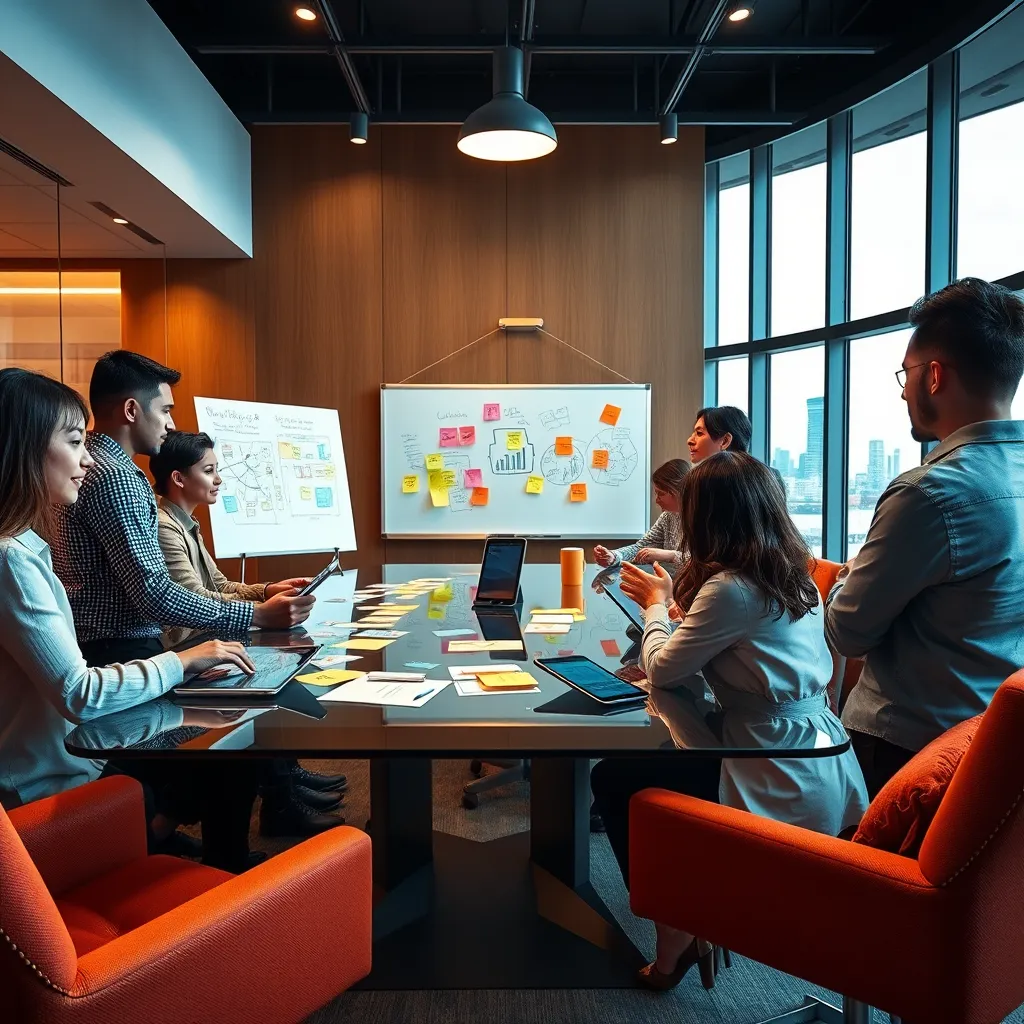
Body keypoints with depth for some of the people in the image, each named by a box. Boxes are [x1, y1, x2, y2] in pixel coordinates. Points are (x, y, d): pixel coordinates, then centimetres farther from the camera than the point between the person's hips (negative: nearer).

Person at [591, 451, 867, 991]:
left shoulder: (731, 587, -22)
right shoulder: (792, 574, 6)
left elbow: (661, 671, -12)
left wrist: (656, 605, 4)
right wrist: (672, 596, 17)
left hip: (783, 790, -9)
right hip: (821, 774, 9)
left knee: (612, 780, 8)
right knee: (646, 759, 26)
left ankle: (675, 933, 19)